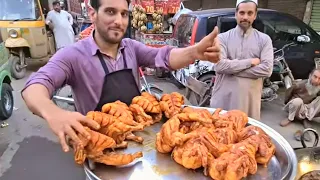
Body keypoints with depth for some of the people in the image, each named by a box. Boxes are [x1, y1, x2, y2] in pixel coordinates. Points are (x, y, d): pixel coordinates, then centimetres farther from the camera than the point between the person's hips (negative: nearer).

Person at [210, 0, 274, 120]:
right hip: (223, 98, 0)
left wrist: (231, 68, -11)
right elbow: (219, 66, -13)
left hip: (249, 100, 1)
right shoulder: (223, 37, 1)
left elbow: (267, 69, -9)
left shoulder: (264, 39, 4)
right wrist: (250, 62, -11)